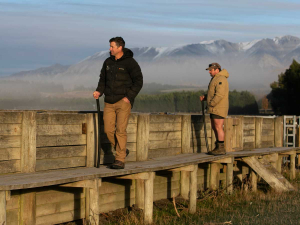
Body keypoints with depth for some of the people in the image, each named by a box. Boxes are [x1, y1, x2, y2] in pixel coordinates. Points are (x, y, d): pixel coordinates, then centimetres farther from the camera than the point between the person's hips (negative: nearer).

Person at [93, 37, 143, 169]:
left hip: (123, 101, -6)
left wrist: (129, 97, -14)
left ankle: (120, 160, -5)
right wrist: (99, 91, -1)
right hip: (109, 102, 6)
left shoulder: (130, 63, -6)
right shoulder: (108, 62, 10)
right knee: (108, 129, 1)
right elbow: (103, 79, 18)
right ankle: (122, 151, 23)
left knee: (120, 130, -10)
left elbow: (138, 81, -6)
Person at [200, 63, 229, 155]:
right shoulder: (215, 79, 19)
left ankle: (221, 149, -7)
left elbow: (219, 95, -23)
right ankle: (218, 147, 17)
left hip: (219, 108, -10)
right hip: (215, 109, 10)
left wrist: (211, 104, -18)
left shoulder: (221, 79, -14)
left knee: (218, 127, -9)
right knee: (214, 127, 12)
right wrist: (205, 97, 8)